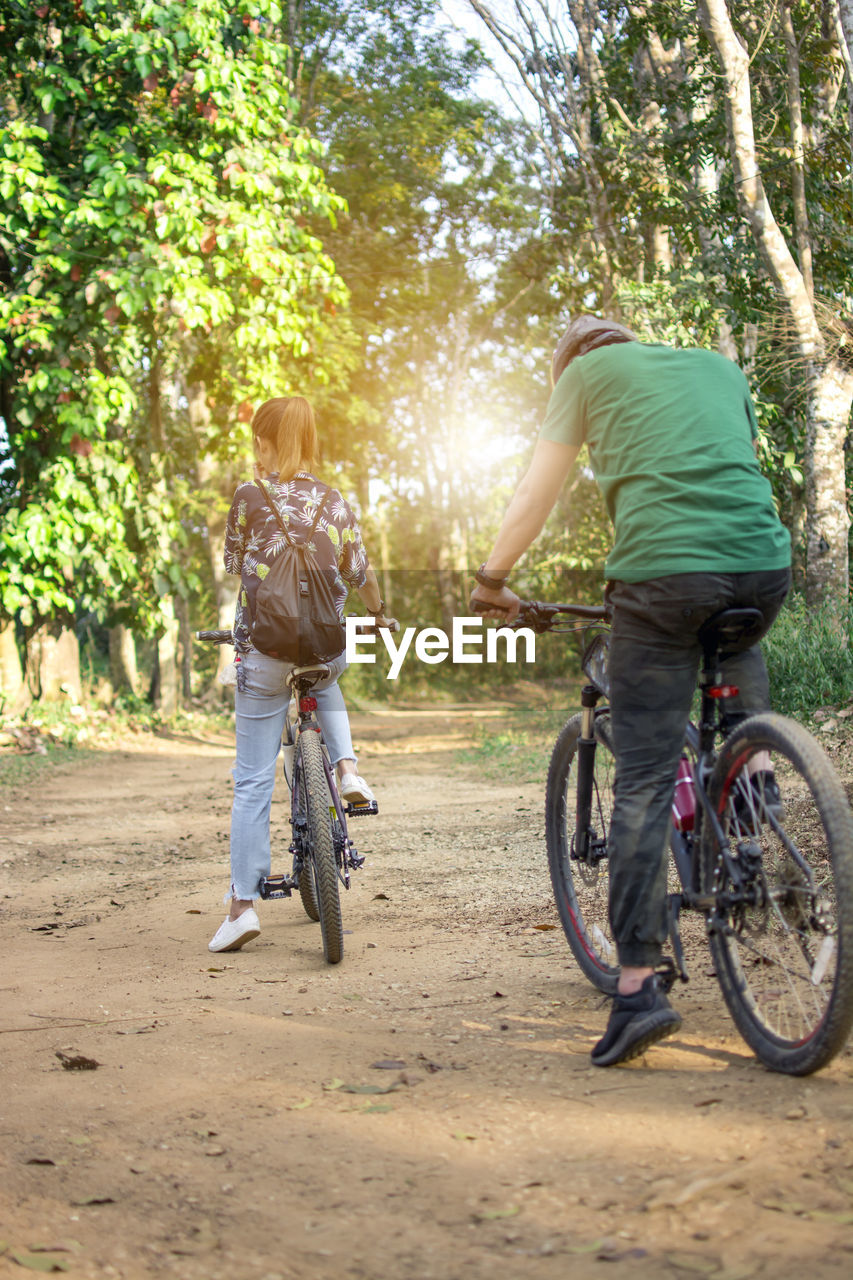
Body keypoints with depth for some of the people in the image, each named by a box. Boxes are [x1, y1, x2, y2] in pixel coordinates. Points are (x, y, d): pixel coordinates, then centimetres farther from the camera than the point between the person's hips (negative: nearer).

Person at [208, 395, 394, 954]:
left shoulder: (250, 497, -6)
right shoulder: (335, 502, 3)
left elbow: (235, 562, 5)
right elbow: (359, 573, 9)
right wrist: (381, 613, 29)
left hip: (265, 651, -3)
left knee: (253, 780, 3)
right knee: (326, 686, 41)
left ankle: (243, 903, 1)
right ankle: (348, 767, 17)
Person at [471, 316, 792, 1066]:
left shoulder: (586, 371, 17)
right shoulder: (721, 367, 28)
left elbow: (539, 491, 15)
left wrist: (492, 579, 25)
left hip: (662, 573, -4)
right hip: (763, 563, 4)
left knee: (644, 781, -1)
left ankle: (640, 984, -6)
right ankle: (756, 769, 20)